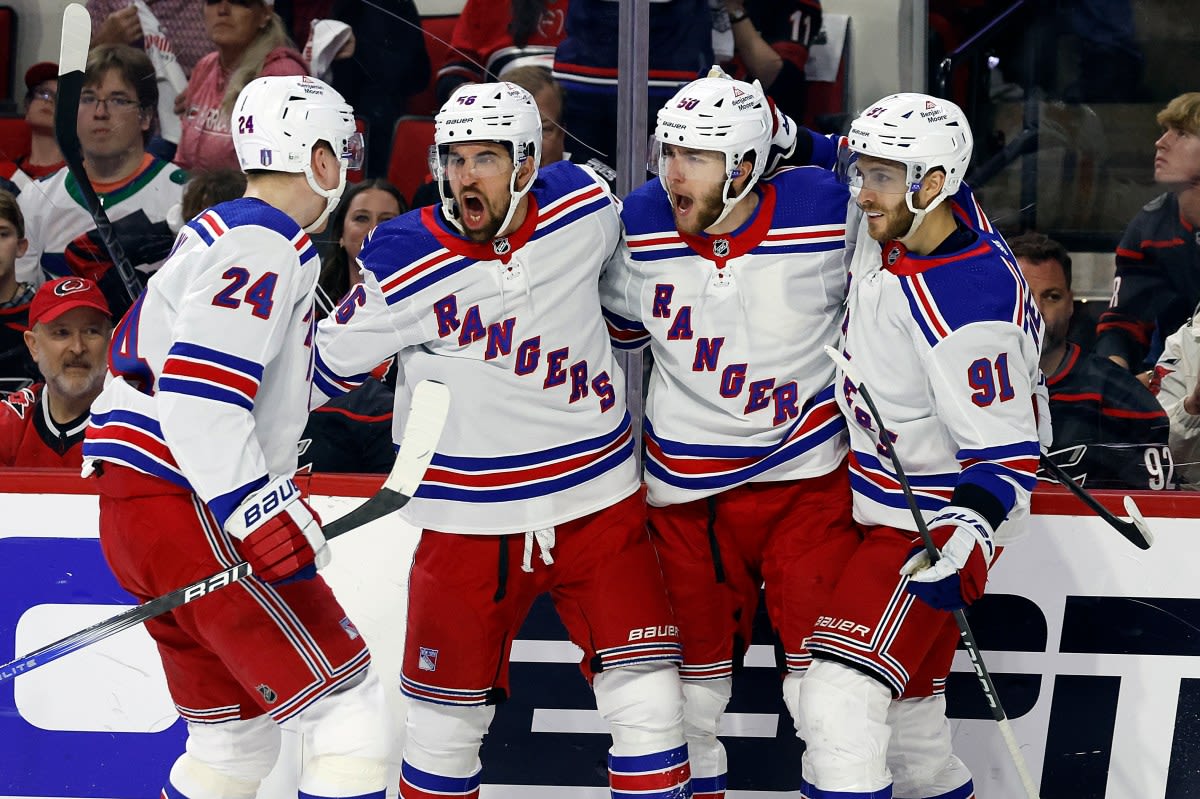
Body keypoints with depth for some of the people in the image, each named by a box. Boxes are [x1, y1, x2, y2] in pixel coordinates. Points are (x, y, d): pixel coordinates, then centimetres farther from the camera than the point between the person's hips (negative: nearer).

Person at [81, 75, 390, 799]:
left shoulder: (221, 232, 20)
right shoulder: (269, 244, -11)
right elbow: (196, 393, -22)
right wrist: (262, 514, -26)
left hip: (138, 511, 10)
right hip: (190, 514, -10)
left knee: (238, 734, 17)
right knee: (348, 707, -10)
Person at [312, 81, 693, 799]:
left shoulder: (584, 207, -8)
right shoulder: (406, 264, -15)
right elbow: (332, 362, 0)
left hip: (599, 504, 2)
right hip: (471, 520, -1)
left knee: (649, 707, -6)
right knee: (449, 718, 9)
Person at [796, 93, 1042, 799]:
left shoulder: (968, 311, -30)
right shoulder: (893, 219, -5)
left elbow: (1006, 451, -26)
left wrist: (967, 536, -40)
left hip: (936, 520, -9)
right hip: (883, 498, 10)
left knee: (840, 702, -21)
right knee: (904, 706, 19)